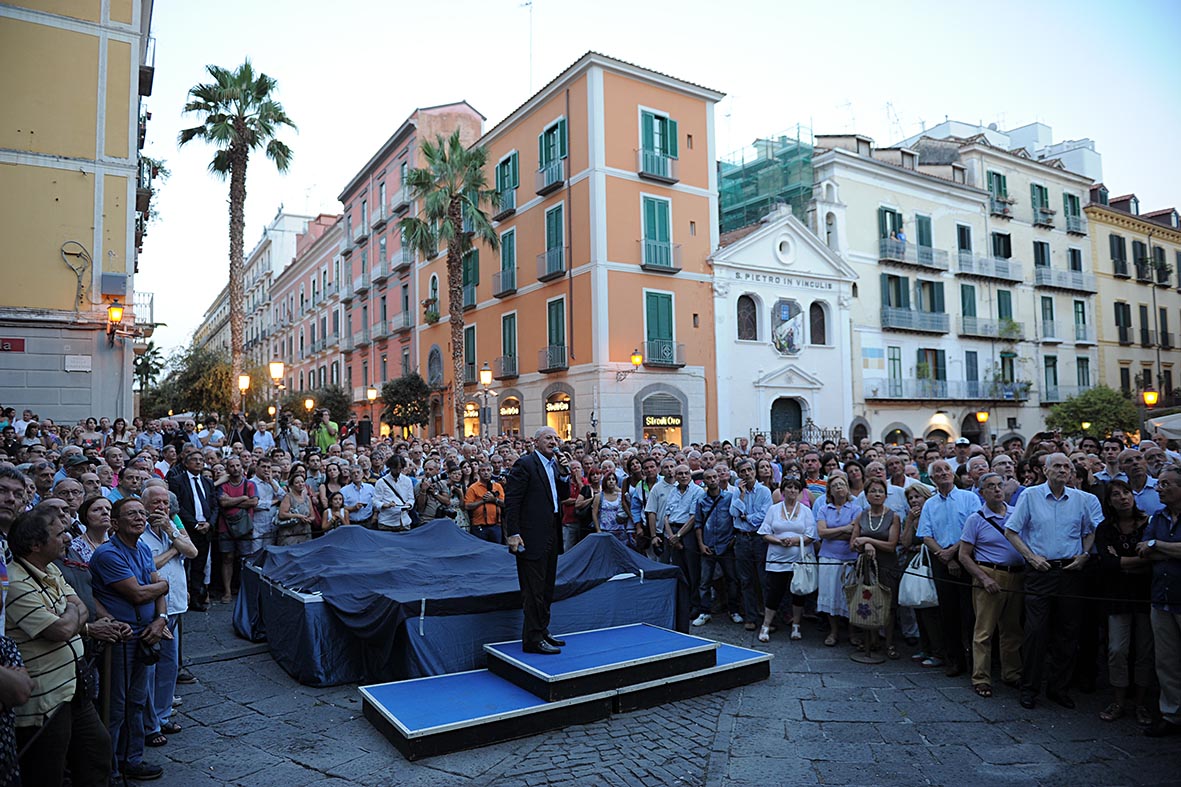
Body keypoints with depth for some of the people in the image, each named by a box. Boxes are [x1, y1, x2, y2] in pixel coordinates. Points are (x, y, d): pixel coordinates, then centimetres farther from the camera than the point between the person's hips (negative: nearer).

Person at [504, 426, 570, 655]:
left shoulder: (555, 465, 15)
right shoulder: (524, 464, -10)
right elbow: (511, 501, -15)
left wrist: (564, 472, -2)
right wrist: (513, 534, -20)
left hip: (551, 536, 9)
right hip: (532, 537, -9)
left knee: (546, 589, 17)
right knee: (533, 590, -3)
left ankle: (542, 632, 28)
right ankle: (533, 639, 4)